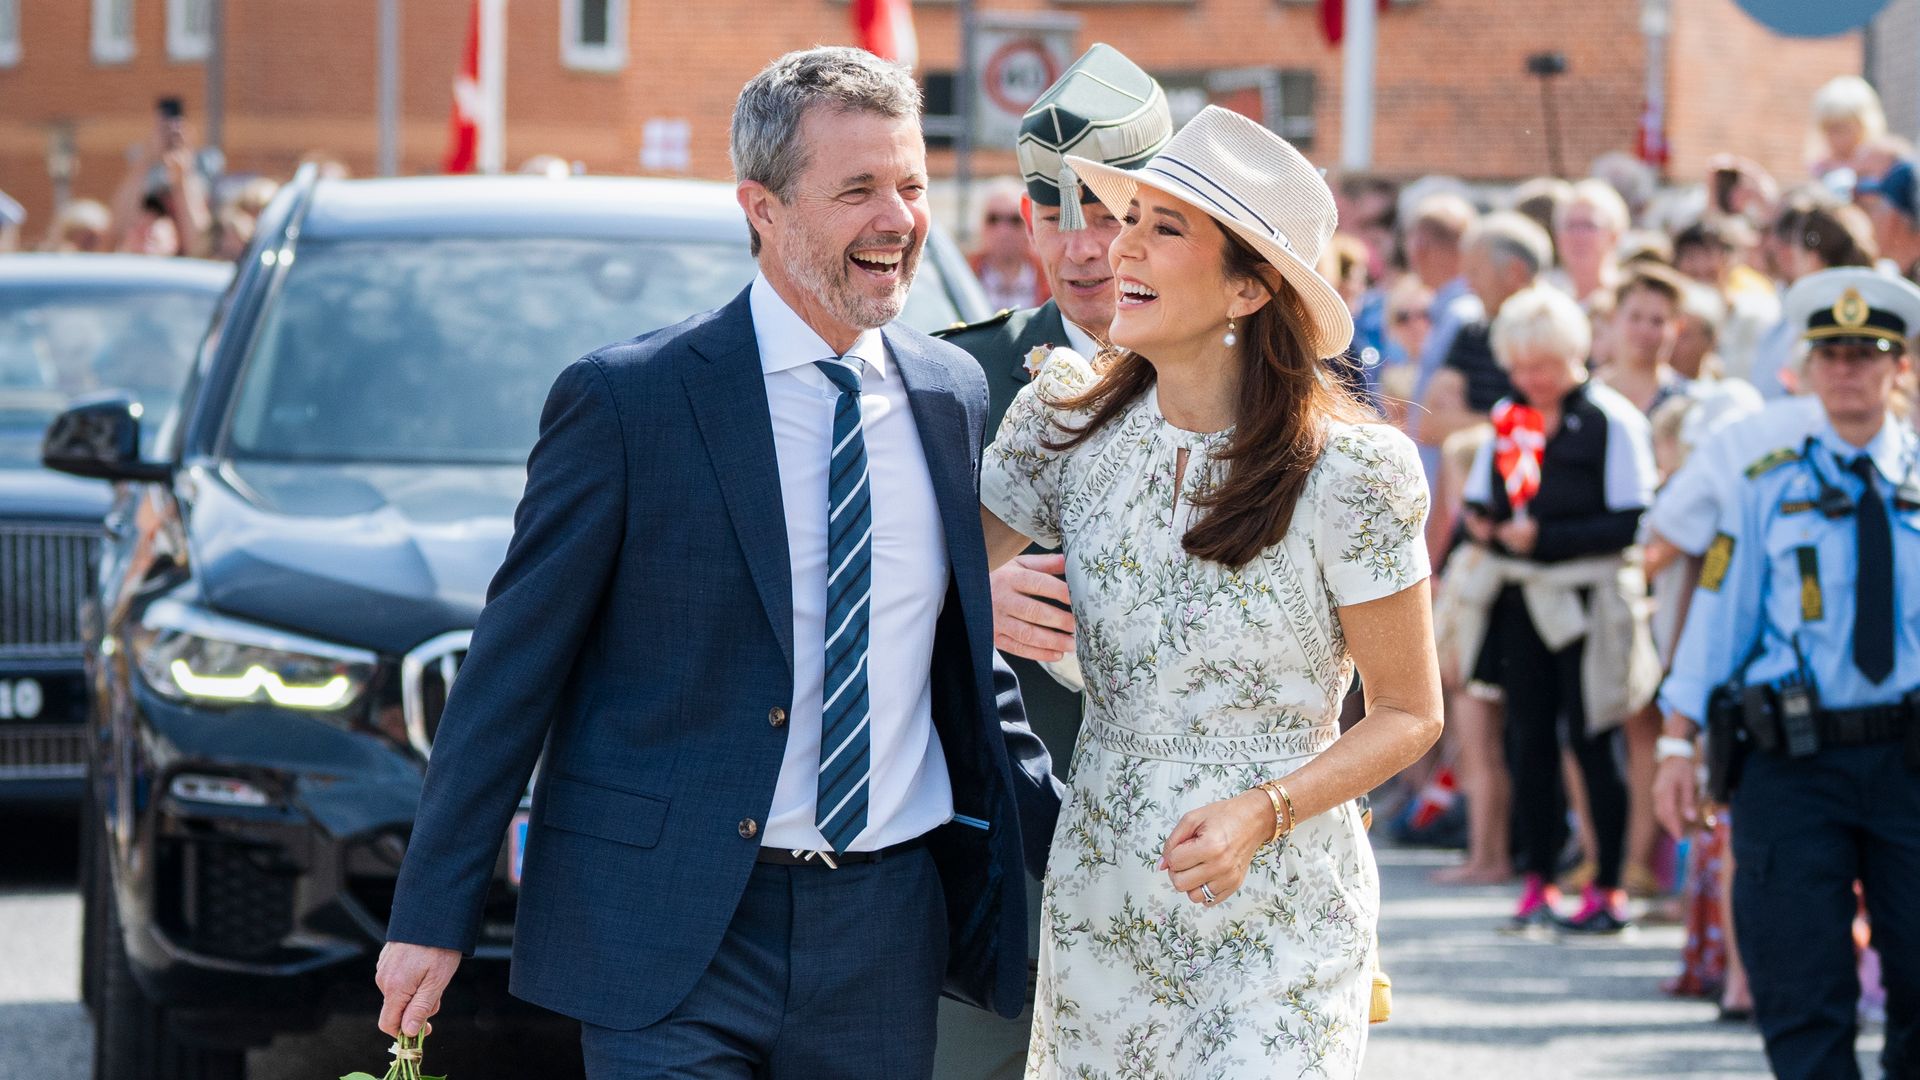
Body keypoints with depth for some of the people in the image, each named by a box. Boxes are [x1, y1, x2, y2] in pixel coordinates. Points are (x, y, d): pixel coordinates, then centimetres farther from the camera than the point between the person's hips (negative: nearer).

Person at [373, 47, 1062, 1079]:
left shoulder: (953, 395, 9)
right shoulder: (625, 401, -7)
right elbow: (511, 672, -4)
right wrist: (432, 916, -6)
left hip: (883, 933, 5)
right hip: (667, 941, -4)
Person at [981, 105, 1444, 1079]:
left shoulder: (1346, 469, -12)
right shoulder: (1068, 421, -1)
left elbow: (1409, 714, -5)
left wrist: (1263, 813, -18)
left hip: (1279, 920, -4)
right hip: (1099, 905, 4)